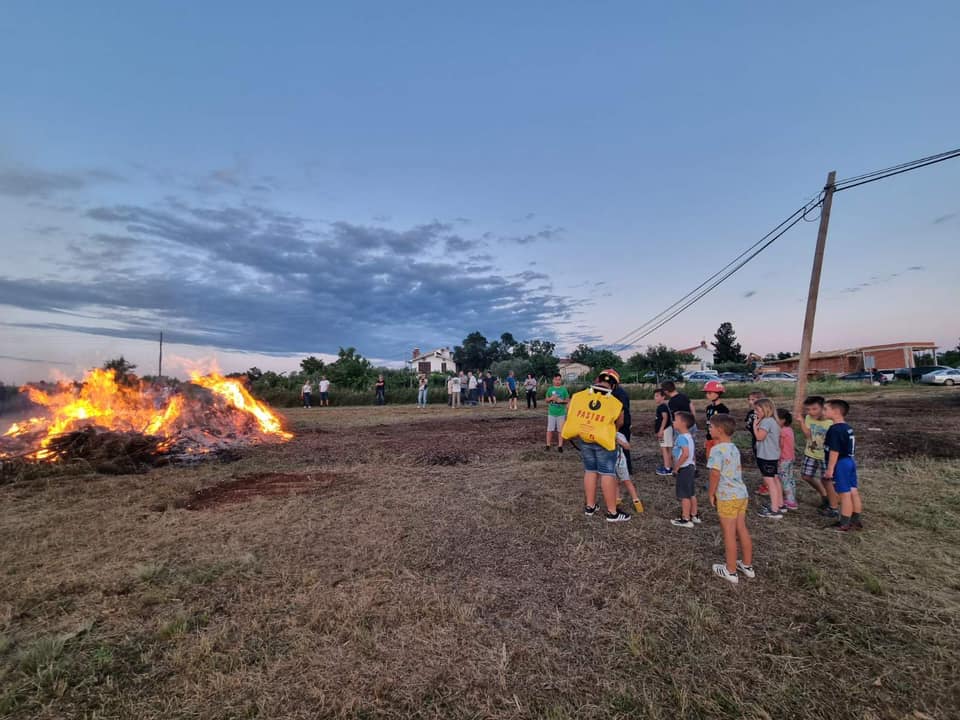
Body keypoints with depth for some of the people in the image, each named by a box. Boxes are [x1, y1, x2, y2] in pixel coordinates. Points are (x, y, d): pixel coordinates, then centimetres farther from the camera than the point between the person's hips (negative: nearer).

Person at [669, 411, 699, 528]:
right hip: (690, 467, 10)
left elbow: (685, 454, -33)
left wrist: (676, 467, -24)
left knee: (684, 495, -1)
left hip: (684, 469, -10)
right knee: (691, 494, 18)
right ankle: (694, 516, 29)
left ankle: (685, 519, 6)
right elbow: (692, 453, 19)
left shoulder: (681, 437, -22)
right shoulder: (689, 436, 10)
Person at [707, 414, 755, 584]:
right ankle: (747, 566, 31)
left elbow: (715, 474, -23)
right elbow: (739, 470, 18)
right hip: (742, 493, 8)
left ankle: (730, 571, 13)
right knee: (742, 531, 18)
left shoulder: (717, 449, -18)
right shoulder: (734, 448, 9)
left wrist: (711, 494, -11)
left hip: (727, 497, -8)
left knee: (729, 534, 2)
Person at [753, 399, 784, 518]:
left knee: (770, 481, -8)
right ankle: (780, 505, 32)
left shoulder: (766, 421, -19)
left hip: (767, 457, -11)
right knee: (774, 480, 20)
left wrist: (755, 425, -14)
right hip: (773, 455, 11)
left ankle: (775, 511, -7)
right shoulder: (772, 421, 13)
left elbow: (759, 436, -23)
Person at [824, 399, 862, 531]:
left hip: (840, 464, -10)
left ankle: (844, 524, 6)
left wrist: (830, 469, -18)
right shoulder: (848, 428, 10)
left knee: (845, 494, -2)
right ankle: (856, 521, 24)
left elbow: (834, 451, -22)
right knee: (853, 492, 14)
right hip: (850, 461, 10)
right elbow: (850, 447, 18)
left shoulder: (835, 429, -20)